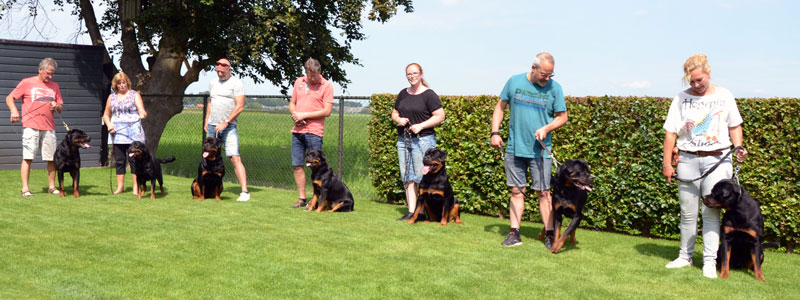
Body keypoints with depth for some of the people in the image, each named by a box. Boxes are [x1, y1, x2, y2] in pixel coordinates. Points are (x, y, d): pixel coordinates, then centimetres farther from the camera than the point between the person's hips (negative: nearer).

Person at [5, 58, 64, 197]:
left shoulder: (54, 86, 16)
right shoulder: (27, 83, 4)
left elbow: (61, 108, 19)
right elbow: (9, 98, 4)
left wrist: (57, 106, -5)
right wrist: (14, 110, -14)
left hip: (49, 127, 4)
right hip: (31, 126, -4)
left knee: (52, 158, 3)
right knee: (27, 157, -6)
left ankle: (51, 186, 14)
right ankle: (25, 188, -5)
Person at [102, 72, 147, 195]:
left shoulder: (134, 95, 4)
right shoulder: (112, 97, 14)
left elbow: (141, 110, -8)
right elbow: (106, 114, 19)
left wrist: (142, 114, -31)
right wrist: (109, 125, 0)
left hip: (133, 133, -3)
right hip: (117, 133, 4)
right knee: (119, 160, 5)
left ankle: (136, 187, -3)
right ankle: (119, 186, 11)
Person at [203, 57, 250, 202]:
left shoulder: (236, 83, -5)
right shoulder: (213, 82, 16)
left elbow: (240, 107, -12)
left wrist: (226, 122, -17)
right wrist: (206, 122, 19)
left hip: (229, 127, -7)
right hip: (212, 126, 7)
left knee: (235, 158, -15)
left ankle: (244, 192, -17)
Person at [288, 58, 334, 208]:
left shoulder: (326, 85, -4)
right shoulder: (299, 82, 12)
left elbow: (327, 111, -9)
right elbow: (292, 103, 19)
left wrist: (305, 115, -11)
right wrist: (295, 115, -2)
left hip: (314, 130, -5)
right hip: (297, 130, 5)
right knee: (297, 165, 5)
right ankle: (302, 198, 14)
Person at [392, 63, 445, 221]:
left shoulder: (429, 94, -5)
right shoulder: (403, 94, 15)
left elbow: (440, 116, -9)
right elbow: (394, 113, 24)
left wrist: (421, 126, -16)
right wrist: (398, 119, 0)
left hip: (423, 140, -6)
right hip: (403, 140, 6)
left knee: (422, 177, -9)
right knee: (407, 177, 4)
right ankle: (411, 211, 7)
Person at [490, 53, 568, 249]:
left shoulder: (554, 88, -1)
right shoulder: (514, 82, 2)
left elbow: (562, 117, 4)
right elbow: (500, 107, 11)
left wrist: (546, 128, -14)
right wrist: (495, 132, 3)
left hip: (540, 150, -2)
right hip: (515, 149, 2)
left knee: (543, 192, -1)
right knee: (517, 191, 7)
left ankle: (549, 235, 6)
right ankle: (514, 233, 11)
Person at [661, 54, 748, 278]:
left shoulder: (724, 97, 5)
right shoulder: (681, 99, 4)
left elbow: (734, 125, 16)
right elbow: (670, 133, 3)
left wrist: (738, 147, -2)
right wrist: (667, 164, -2)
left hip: (717, 159, -1)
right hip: (688, 160, 1)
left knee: (711, 212, -4)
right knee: (688, 213, 7)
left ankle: (710, 262, 0)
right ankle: (685, 256, 19)